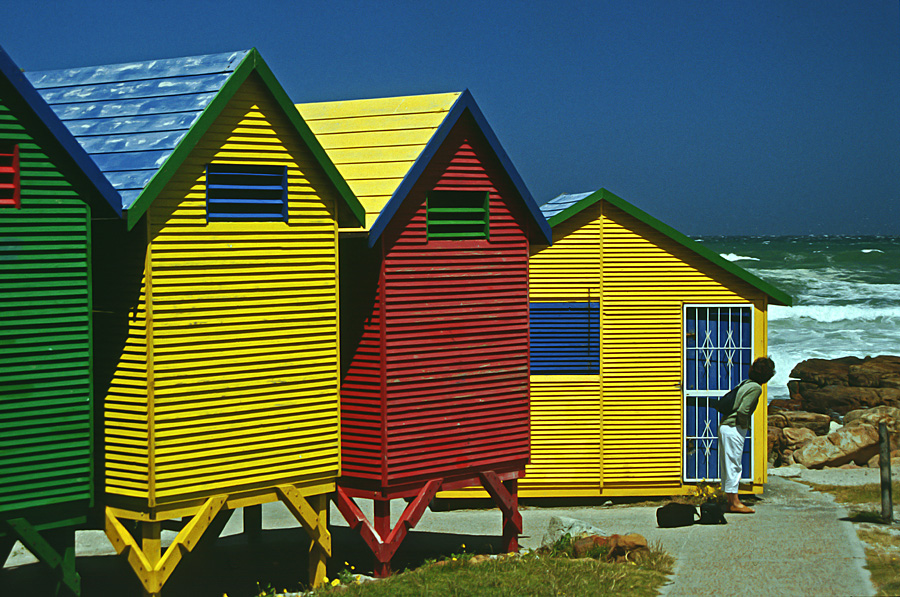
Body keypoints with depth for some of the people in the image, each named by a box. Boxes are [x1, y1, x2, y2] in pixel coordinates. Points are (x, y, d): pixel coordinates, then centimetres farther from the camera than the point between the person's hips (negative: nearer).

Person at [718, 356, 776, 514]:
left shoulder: (745, 383, 14)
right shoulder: (756, 388, -12)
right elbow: (743, 410, -22)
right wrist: (745, 426, -6)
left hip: (725, 426, 9)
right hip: (734, 429, -9)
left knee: (728, 465, 11)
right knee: (733, 465, -5)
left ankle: (730, 501, 16)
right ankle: (734, 502, -3)